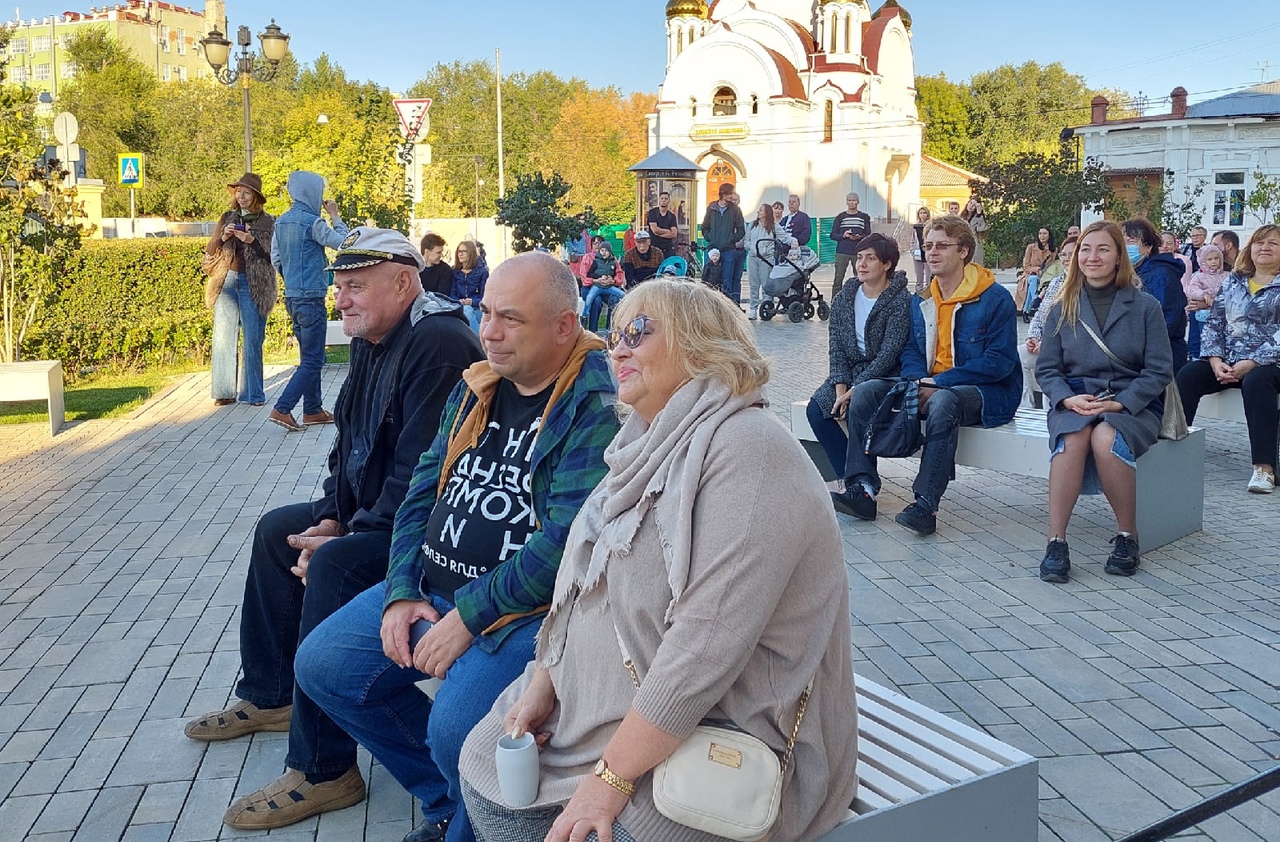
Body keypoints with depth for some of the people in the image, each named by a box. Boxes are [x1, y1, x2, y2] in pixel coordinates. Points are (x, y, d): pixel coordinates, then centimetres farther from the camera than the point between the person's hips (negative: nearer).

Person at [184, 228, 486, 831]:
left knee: (332, 567, -31)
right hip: (371, 512, 11)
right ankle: (269, 697, 30)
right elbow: (349, 445, 15)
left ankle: (323, 770, -20)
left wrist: (344, 539, -21)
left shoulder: (438, 345, -24)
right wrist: (330, 518, 1)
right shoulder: (374, 341, 9)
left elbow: (420, 475, -29)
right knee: (276, 530, 18)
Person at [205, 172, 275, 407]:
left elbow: (274, 254, -3)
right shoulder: (227, 218, 13)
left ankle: (253, 392, 5)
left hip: (254, 285, -3)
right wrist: (223, 236, -7)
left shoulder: (268, 222, 3)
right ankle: (225, 391, 5)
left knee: (252, 339, -2)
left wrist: (252, 240, -16)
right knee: (223, 337, 0)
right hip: (227, 282, 3)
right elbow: (209, 251, 12)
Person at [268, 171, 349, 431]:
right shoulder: (312, 221, -15)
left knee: (309, 356, 17)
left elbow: (275, 259, 14)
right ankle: (281, 409, -9)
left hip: (292, 297, 9)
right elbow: (343, 243, -9)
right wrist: (335, 216, 1)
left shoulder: (281, 221, 9)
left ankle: (313, 410, 22)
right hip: (311, 298, -9)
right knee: (312, 361, -4)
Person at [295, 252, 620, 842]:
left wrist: (470, 617, -20)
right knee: (321, 666, 6)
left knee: (454, 731, -29)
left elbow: (569, 540, -24)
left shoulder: (595, 406, -17)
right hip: (433, 586, 9)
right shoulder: (477, 386, 9)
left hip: (528, 609, -8)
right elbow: (425, 488, 13)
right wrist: (401, 593, 0)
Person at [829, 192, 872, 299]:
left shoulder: (864, 217, 9)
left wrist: (859, 237, -13)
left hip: (859, 252, 0)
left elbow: (868, 235, 8)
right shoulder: (840, 217, 9)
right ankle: (834, 302, -1)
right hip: (842, 252, 0)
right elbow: (832, 235, 7)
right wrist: (843, 235, -11)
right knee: (838, 278, -4)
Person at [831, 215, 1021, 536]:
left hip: (987, 391, -7)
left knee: (942, 402, -40)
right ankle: (862, 488, -19)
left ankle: (926, 505, -38)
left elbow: (1000, 361, -15)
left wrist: (938, 383, -19)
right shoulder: (920, 301, 13)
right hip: (929, 386, 7)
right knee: (865, 392, -12)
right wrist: (918, 383, -11)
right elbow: (911, 351, 14)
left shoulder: (996, 299, -8)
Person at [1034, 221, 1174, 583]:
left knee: (1106, 438, -36)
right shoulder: (1061, 309, 10)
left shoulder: (1145, 306, 3)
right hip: (1074, 401, 2)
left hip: (1133, 404, -1)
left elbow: (1159, 371, -1)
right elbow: (1046, 369, 8)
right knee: (1072, 438, -35)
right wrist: (1068, 398, -13)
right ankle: (1055, 542, -34)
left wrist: (1119, 403, -16)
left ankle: (1127, 536, -18)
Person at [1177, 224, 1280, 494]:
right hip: (1226, 363, 4)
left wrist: (1249, 364, -19)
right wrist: (1216, 360, -7)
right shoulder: (1233, 282, 17)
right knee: (1187, 376, -22)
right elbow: (1213, 323, 10)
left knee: (1255, 382, -37)